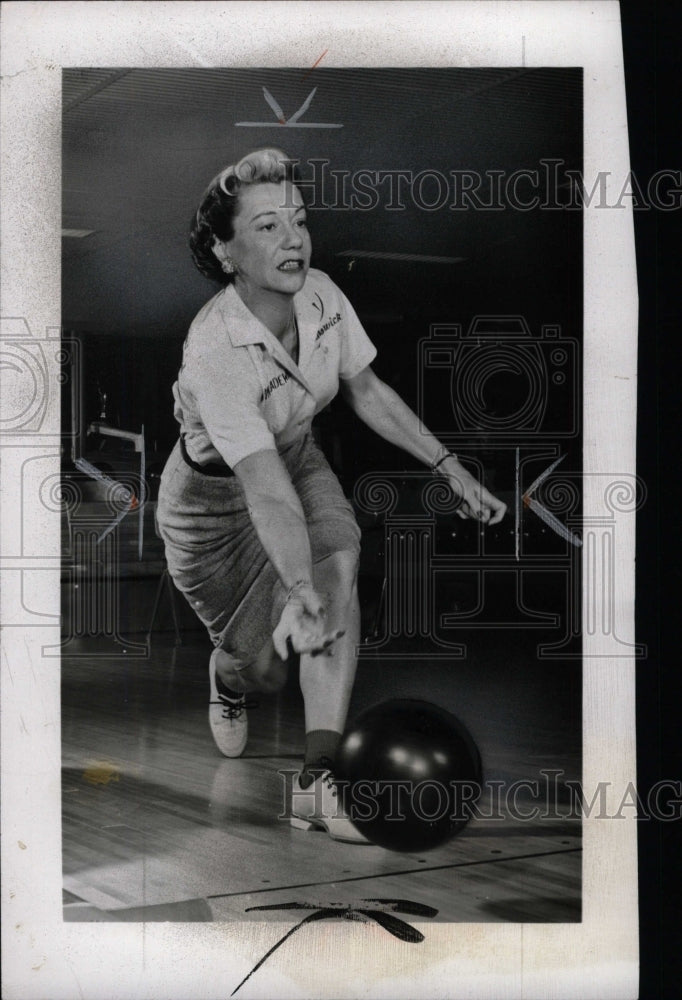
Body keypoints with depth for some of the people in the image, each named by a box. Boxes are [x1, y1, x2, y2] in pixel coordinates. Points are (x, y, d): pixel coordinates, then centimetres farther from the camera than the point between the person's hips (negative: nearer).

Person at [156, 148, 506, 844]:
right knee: (263, 666, 1)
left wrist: (449, 467, -2)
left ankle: (317, 781, -30)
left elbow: (366, 392, 1)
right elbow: (264, 486, -43)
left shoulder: (321, 296, -16)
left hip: (300, 461, 5)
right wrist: (298, 592, -52)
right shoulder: (213, 349, -35)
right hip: (214, 495, -4)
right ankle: (229, 678, 44)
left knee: (339, 559, -28)